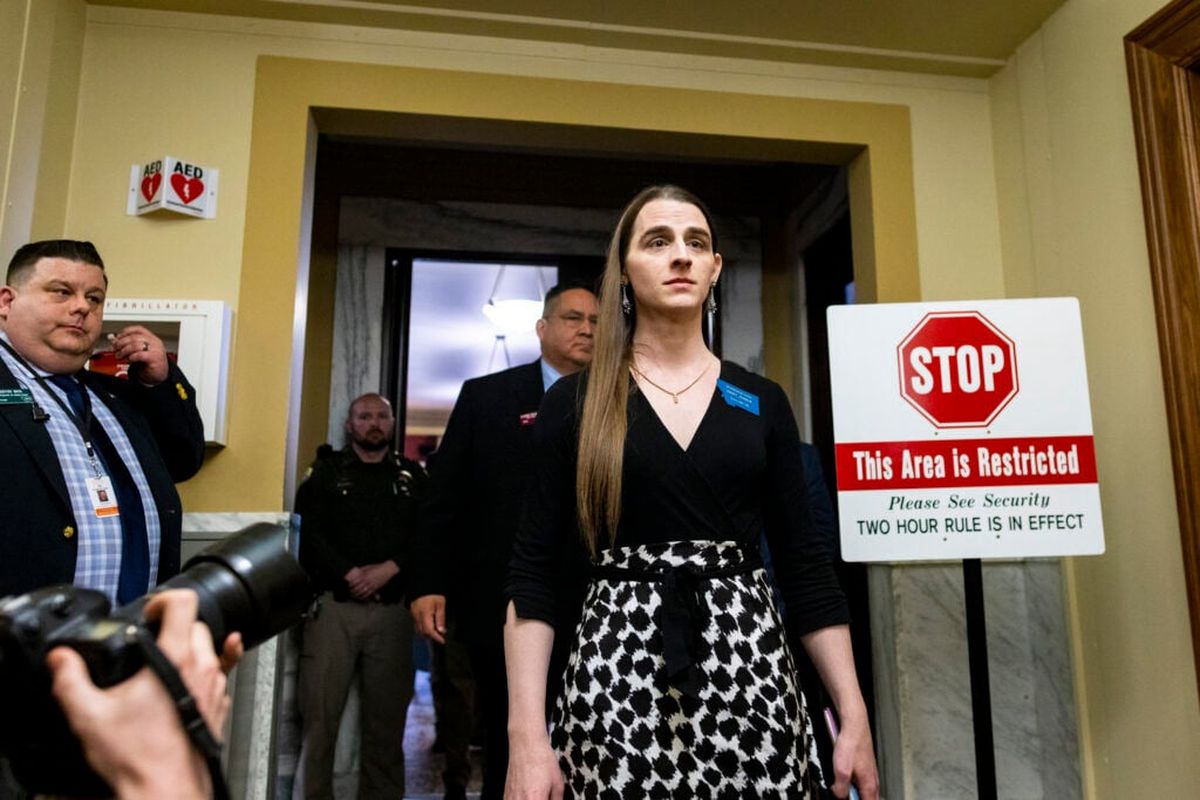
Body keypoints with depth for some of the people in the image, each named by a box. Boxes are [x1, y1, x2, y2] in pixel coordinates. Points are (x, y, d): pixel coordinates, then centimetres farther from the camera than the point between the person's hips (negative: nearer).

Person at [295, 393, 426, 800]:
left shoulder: (412, 475, 13)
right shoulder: (327, 470, 11)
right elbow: (311, 533, -1)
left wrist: (389, 569, -11)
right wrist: (350, 574, -12)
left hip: (392, 610, 1)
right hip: (333, 605, -1)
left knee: (387, 716, 4)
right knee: (319, 713, -2)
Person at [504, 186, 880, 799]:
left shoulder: (763, 403, 5)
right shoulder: (574, 402, 0)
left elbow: (804, 565, 6)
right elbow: (534, 574, -3)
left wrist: (853, 716, 2)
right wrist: (526, 733, -11)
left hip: (747, 667, 2)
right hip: (617, 676, -1)